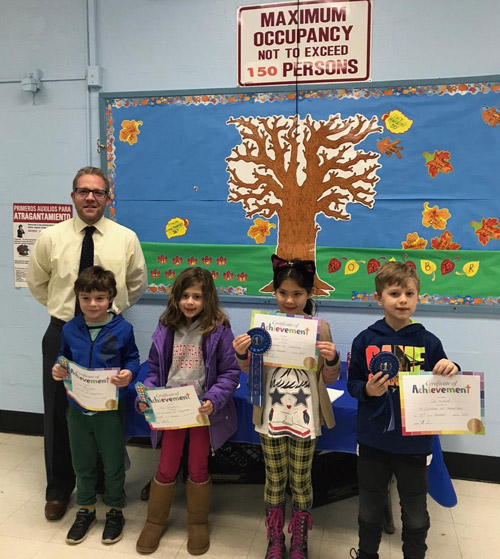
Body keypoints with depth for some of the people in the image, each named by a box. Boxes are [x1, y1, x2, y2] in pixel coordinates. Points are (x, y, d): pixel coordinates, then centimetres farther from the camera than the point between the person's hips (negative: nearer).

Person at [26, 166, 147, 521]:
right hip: (62, 334, 1)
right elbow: (36, 282, 13)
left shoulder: (126, 238, -4)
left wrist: (114, 308, 7)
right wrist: (61, 307, 9)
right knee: (58, 413, 9)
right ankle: (59, 489, 30)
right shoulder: (52, 238, -3)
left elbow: (137, 283, 10)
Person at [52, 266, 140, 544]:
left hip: (111, 408, -3)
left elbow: (132, 359, -3)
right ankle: (86, 510, 40)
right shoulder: (70, 329, -2)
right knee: (83, 463, 19)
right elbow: (64, 357, 12)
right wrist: (58, 369, -9)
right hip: (78, 408, 3)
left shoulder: (123, 328, -12)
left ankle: (115, 511, 34)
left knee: (113, 463, 12)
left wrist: (129, 374, -23)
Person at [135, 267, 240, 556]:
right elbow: (154, 369, 3)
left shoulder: (219, 329, -13)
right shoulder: (166, 329, -3)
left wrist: (213, 400, -25)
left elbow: (230, 372, -11)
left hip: (202, 409, -2)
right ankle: (155, 520, 37)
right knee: (166, 468, 15)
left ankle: (198, 523, 37)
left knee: (198, 469, 14)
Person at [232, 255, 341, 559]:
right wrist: (241, 354, -15)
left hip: (304, 418, -1)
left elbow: (329, 379, 0)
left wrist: (332, 359, -21)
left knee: (301, 481, 14)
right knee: (274, 480, 15)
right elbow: (251, 371, 6)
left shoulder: (320, 328, -6)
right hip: (272, 416, 1)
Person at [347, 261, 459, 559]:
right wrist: (367, 390, -21)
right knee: (370, 510, 22)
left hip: (415, 443, 0)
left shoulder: (429, 342, -7)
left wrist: (451, 372, -21)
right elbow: (353, 383, 0)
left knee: (416, 514, 19)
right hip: (373, 441, 1)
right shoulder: (365, 340, -7)